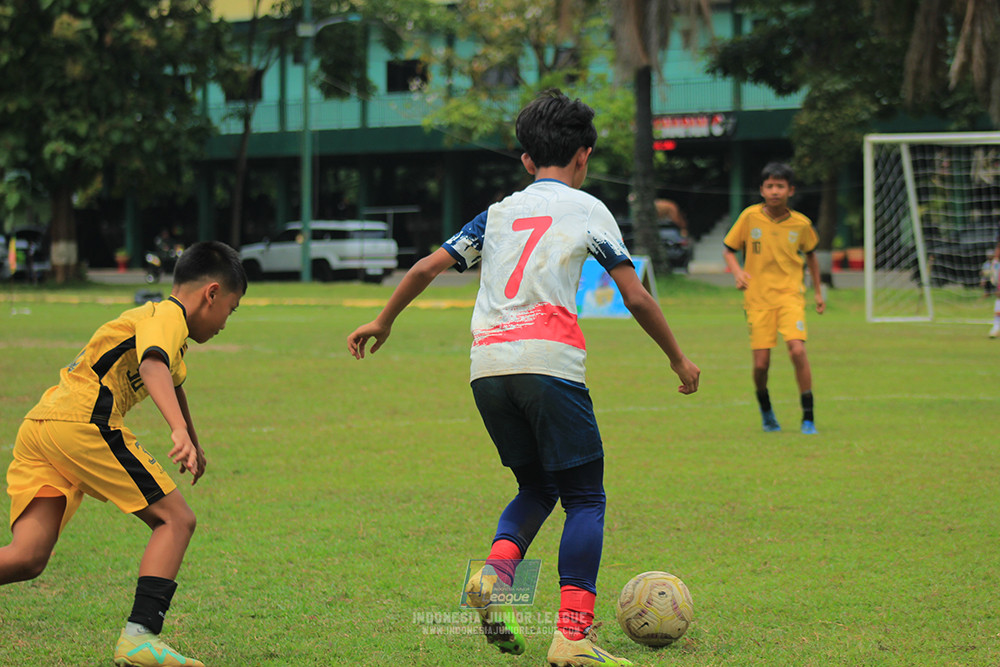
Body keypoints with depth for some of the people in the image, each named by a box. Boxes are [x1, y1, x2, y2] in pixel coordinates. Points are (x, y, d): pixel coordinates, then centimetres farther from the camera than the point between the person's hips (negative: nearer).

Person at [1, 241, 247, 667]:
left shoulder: (151, 315, 32)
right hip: (83, 423, -9)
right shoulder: (168, 317, 0)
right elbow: (153, 364, -23)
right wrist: (180, 432, -38)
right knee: (175, 519, -3)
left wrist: (195, 443, 68)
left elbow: (172, 382, 52)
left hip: (36, 428, 9)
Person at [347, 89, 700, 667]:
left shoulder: (499, 213, 22)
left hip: (488, 364, 5)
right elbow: (636, 297, 8)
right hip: (549, 358, -5)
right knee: (585, 496, 1)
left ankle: (494, 574, -9)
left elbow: (427, 267, 18)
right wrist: (679, 359, 20)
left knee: (537, 488, 20)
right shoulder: (587, 209, 11)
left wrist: (382, 323, 32)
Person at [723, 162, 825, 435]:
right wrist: (737, 272, -13)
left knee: (798, 350, -20)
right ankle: (765, 410, 27)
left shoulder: (801, 224, 0)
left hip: (790, 294, 0)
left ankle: (808, 417, -9)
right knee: (761, 363, -4)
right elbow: (728, 250, 6)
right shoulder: (750, 217, -3)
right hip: (758, 297, 0)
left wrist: (818, 291, 21)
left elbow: (810, 255, 18)